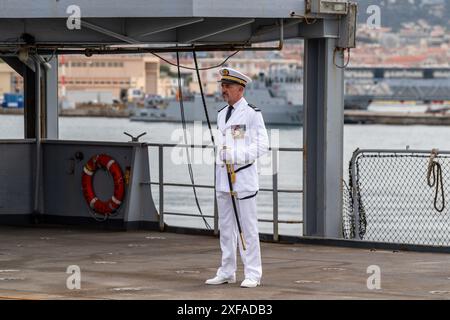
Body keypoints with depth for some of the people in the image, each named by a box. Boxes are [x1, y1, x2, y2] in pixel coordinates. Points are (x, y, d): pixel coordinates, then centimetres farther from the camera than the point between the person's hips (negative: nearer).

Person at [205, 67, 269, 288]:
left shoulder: (251, 114, -6)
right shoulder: (222, 114, 15)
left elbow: (262, 145, -11)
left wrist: (238, 158, -19)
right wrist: (220, 169, 15)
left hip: (243, 176, -7)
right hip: (223, 177, 7)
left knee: (247, 227, -5)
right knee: (226, 227, 10)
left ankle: (253, 274, -1)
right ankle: (226, 272, 16)